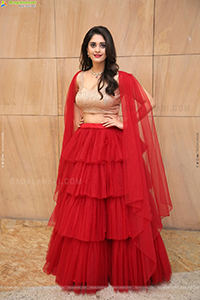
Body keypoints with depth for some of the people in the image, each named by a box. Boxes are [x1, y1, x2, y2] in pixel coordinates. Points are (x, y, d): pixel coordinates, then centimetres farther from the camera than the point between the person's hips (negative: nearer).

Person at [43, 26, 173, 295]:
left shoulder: (121, 78, -1)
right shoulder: (79, 78, 11)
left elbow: (148, 103, -1)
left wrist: (124, 122, -7)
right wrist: (79, 138, 13)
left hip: (112, 148, -3)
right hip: (82, 148, 4)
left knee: (116, 211, 3)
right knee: (81, 212, 9)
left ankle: (120, 269, 25)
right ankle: (84, 269, 30)